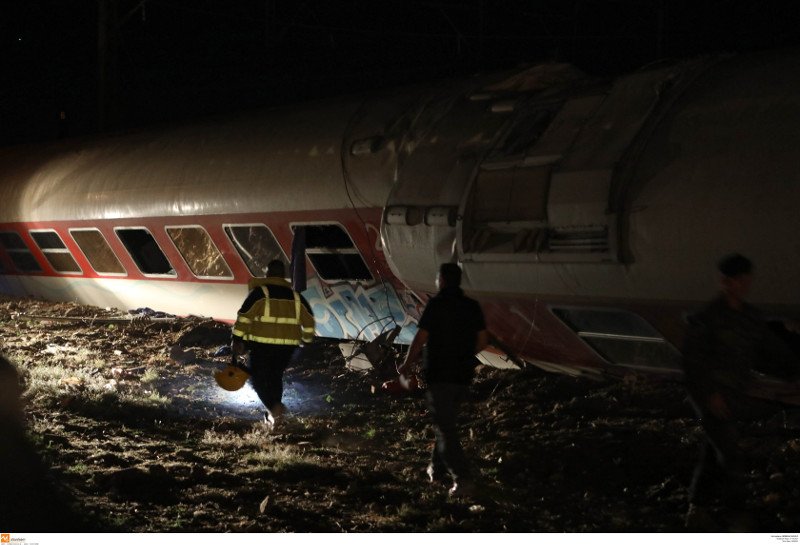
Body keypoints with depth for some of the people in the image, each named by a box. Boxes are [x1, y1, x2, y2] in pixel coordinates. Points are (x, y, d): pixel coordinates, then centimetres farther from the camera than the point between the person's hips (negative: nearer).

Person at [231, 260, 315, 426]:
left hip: (263, 345, -5)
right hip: (288, 346, 5)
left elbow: (244, 317, -11)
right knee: (275, 376, 20)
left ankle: (274, 406, -18)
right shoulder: (295, 295, 8)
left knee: (258, 377, 4)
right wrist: (307, 339, 27)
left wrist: (237, 340, -6)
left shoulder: (260, 292, -6)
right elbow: (308, 320, 13)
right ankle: (273, 414, 22)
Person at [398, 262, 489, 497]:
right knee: (446, 422, 23)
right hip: (464, 375, 6)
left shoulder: (436, 305, -13)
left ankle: (463, 480, -14)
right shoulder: (472, 306, 5)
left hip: (439, 374, -6)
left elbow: (420, 339, -14)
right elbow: (482, 340, 9)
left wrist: (407, 365, 0)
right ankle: (437, 469, 33)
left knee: (445, 429, -4)